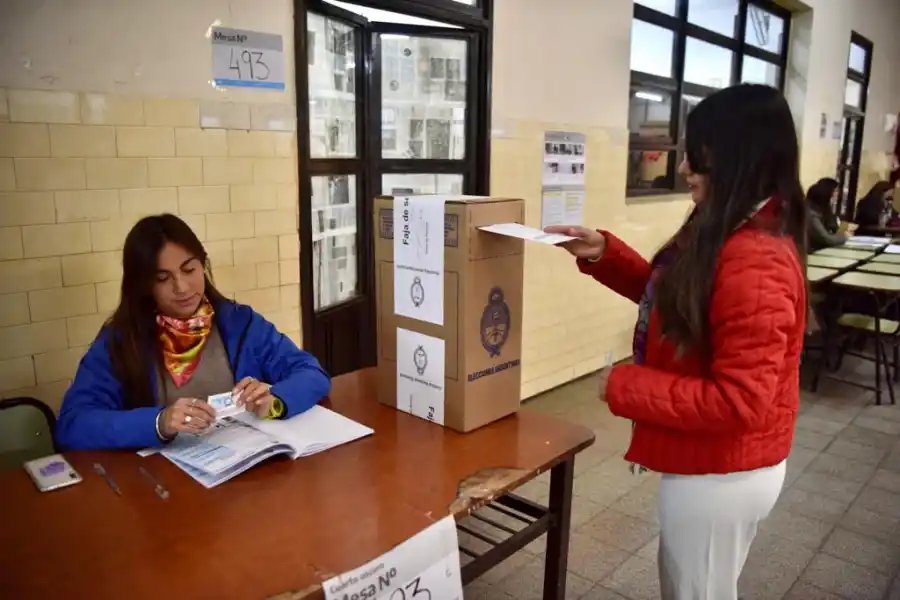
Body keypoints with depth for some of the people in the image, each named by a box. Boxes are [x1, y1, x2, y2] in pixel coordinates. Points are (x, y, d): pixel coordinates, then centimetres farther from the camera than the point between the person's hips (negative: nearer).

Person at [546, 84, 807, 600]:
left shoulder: (754, 264, -30)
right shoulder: (743, 238, 2)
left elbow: (739, 402, -30)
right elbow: (671, 296, 15)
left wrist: (625, 387, -22)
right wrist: (604, 254, 2)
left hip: (719, 476, -9)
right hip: (725, 466, 9)